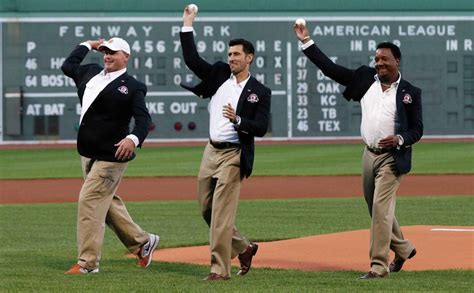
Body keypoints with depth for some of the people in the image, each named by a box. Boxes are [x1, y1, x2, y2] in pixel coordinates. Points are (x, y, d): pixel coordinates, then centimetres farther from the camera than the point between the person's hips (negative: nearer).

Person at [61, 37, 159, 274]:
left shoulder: (132, 87, -8)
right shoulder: (91, 73, 13)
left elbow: (143, 117, -19)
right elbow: (68, 66, 30)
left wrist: (134, 138, -37)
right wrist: (87, 46, 24)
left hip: (111, 155, -8)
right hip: (88, 154, 8)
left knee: (89, 200, -12)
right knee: (107, 202, 17)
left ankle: (87, 263, -10)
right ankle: (141, 241, 32)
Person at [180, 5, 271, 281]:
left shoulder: (260, 92, -4)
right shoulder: (219, 74, 10)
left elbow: (261, 128, -9)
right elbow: (192, 60, 4)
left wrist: (238, 120, -26)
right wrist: (187, 26, 0)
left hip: (234, 155, -6)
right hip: (211, 151, 7)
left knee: (222, 213, -11)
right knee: (207, 210, 13)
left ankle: (220, 268, -8)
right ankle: (243, 248, 30)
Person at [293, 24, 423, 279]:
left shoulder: (410, 93, -5)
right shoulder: (365, 78, 5)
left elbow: (417, 129, -2)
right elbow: (330, 68, 3)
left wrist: (399, 140, -21)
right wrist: (306, 42, -2)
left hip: (392, 157, -6)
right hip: (369, 153, 6)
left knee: (381, 209, -12)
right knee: (376, 209, 15)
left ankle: (378, 265, -9)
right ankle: (403, 249, 36)